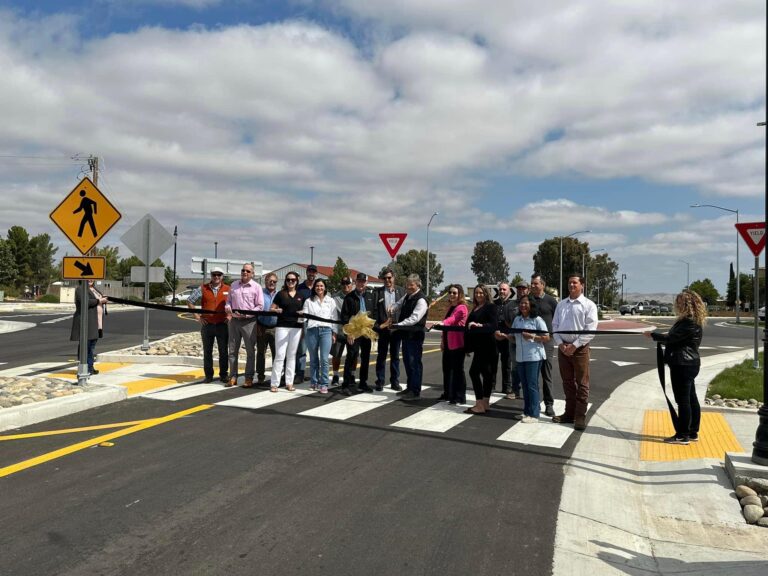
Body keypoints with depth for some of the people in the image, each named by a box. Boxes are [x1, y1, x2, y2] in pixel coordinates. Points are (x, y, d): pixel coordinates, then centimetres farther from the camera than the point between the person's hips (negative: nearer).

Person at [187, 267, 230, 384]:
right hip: (207, 325, 1)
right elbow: (189, 301, 7)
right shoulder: (202, 289, 3)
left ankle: (223, 375, 15)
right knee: (207, 352, 7)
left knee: (223, 351, 4)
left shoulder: (228, 290, 2)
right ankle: (208, 375, 16)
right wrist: (197, 316, 2)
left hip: (222, 325, 0)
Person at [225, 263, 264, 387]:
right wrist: (228, 308, -6)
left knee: (250, 351, 2)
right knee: (233, 350, 8)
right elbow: (228, 300, 16)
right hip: (234, 321, 4)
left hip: (249, 322, -4)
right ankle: (233, 376, 16)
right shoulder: (233, 285, 11)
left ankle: (249, 378, 8)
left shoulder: (256, 287, -2)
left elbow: (260, 306, -5)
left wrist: (246, 314, -15)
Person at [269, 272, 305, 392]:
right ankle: (274, 383, -2)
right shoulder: (280, 294, 2)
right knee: (280, 355, -6)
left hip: (296, 328, 3)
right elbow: (271, 309, 3)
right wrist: (277, 310, -18)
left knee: (291, 355, 8)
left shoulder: (301, 296, 10)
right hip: (282, 326, -3)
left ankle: (289, 382, 13)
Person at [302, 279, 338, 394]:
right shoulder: (309, 301, 11)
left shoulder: (331, 301, 12)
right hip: (312, 330, 1)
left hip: (326, 330, -1)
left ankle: (324, 384, -4)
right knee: (313, 359, 7)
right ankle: (314, 382, 16)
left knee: (324, 359, -8)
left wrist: (334, 333, 6)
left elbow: (334, 317, 11)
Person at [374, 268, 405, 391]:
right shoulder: (378, 292, 0)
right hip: (383, 328, -1)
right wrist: (376, 326, -13)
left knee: (395, 356, 10)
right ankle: (380, 381, 14)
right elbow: (375, 310, -5)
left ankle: (395, 381, 19)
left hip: (396, 328, 1)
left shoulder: (401, 291, 5)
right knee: (381, 356, 6)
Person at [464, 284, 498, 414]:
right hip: (478, 345, 8)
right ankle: (485, 403, 18)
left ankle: (479, 405, -9)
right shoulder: (475, 308, 16)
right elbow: (470, 324, 16)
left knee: (474, 372, -12)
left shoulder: (490, 307, -7)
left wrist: (479, 325, -29)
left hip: (486, 345, -8)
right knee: (486, 373, 12)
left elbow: (494, 325, -17)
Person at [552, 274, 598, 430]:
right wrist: (560, 343, -5)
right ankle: (569, 413, 21)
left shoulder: (588, 305, -5)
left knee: (582, 384, 0)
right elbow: (555, 325, 9)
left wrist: (575, 345, -15)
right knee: (567, 382, 12)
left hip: (580, 348, -5)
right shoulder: (561, 304, 10)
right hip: (563, 347, 5)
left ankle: (580, 416, 6)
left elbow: (591, 329, -11)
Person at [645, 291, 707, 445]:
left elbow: (671, 338, -22)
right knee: (691, 399, 14)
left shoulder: (689, 322, -18)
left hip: (683, 365, -11)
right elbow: (677, 339, 15)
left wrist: (653, 335, -9)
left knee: (683, 400, -5)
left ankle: (682, 436, 1)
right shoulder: (691, 321, 15)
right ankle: (692, 433, 22)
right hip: (689, 364, 11)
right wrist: (658, 336, 5)